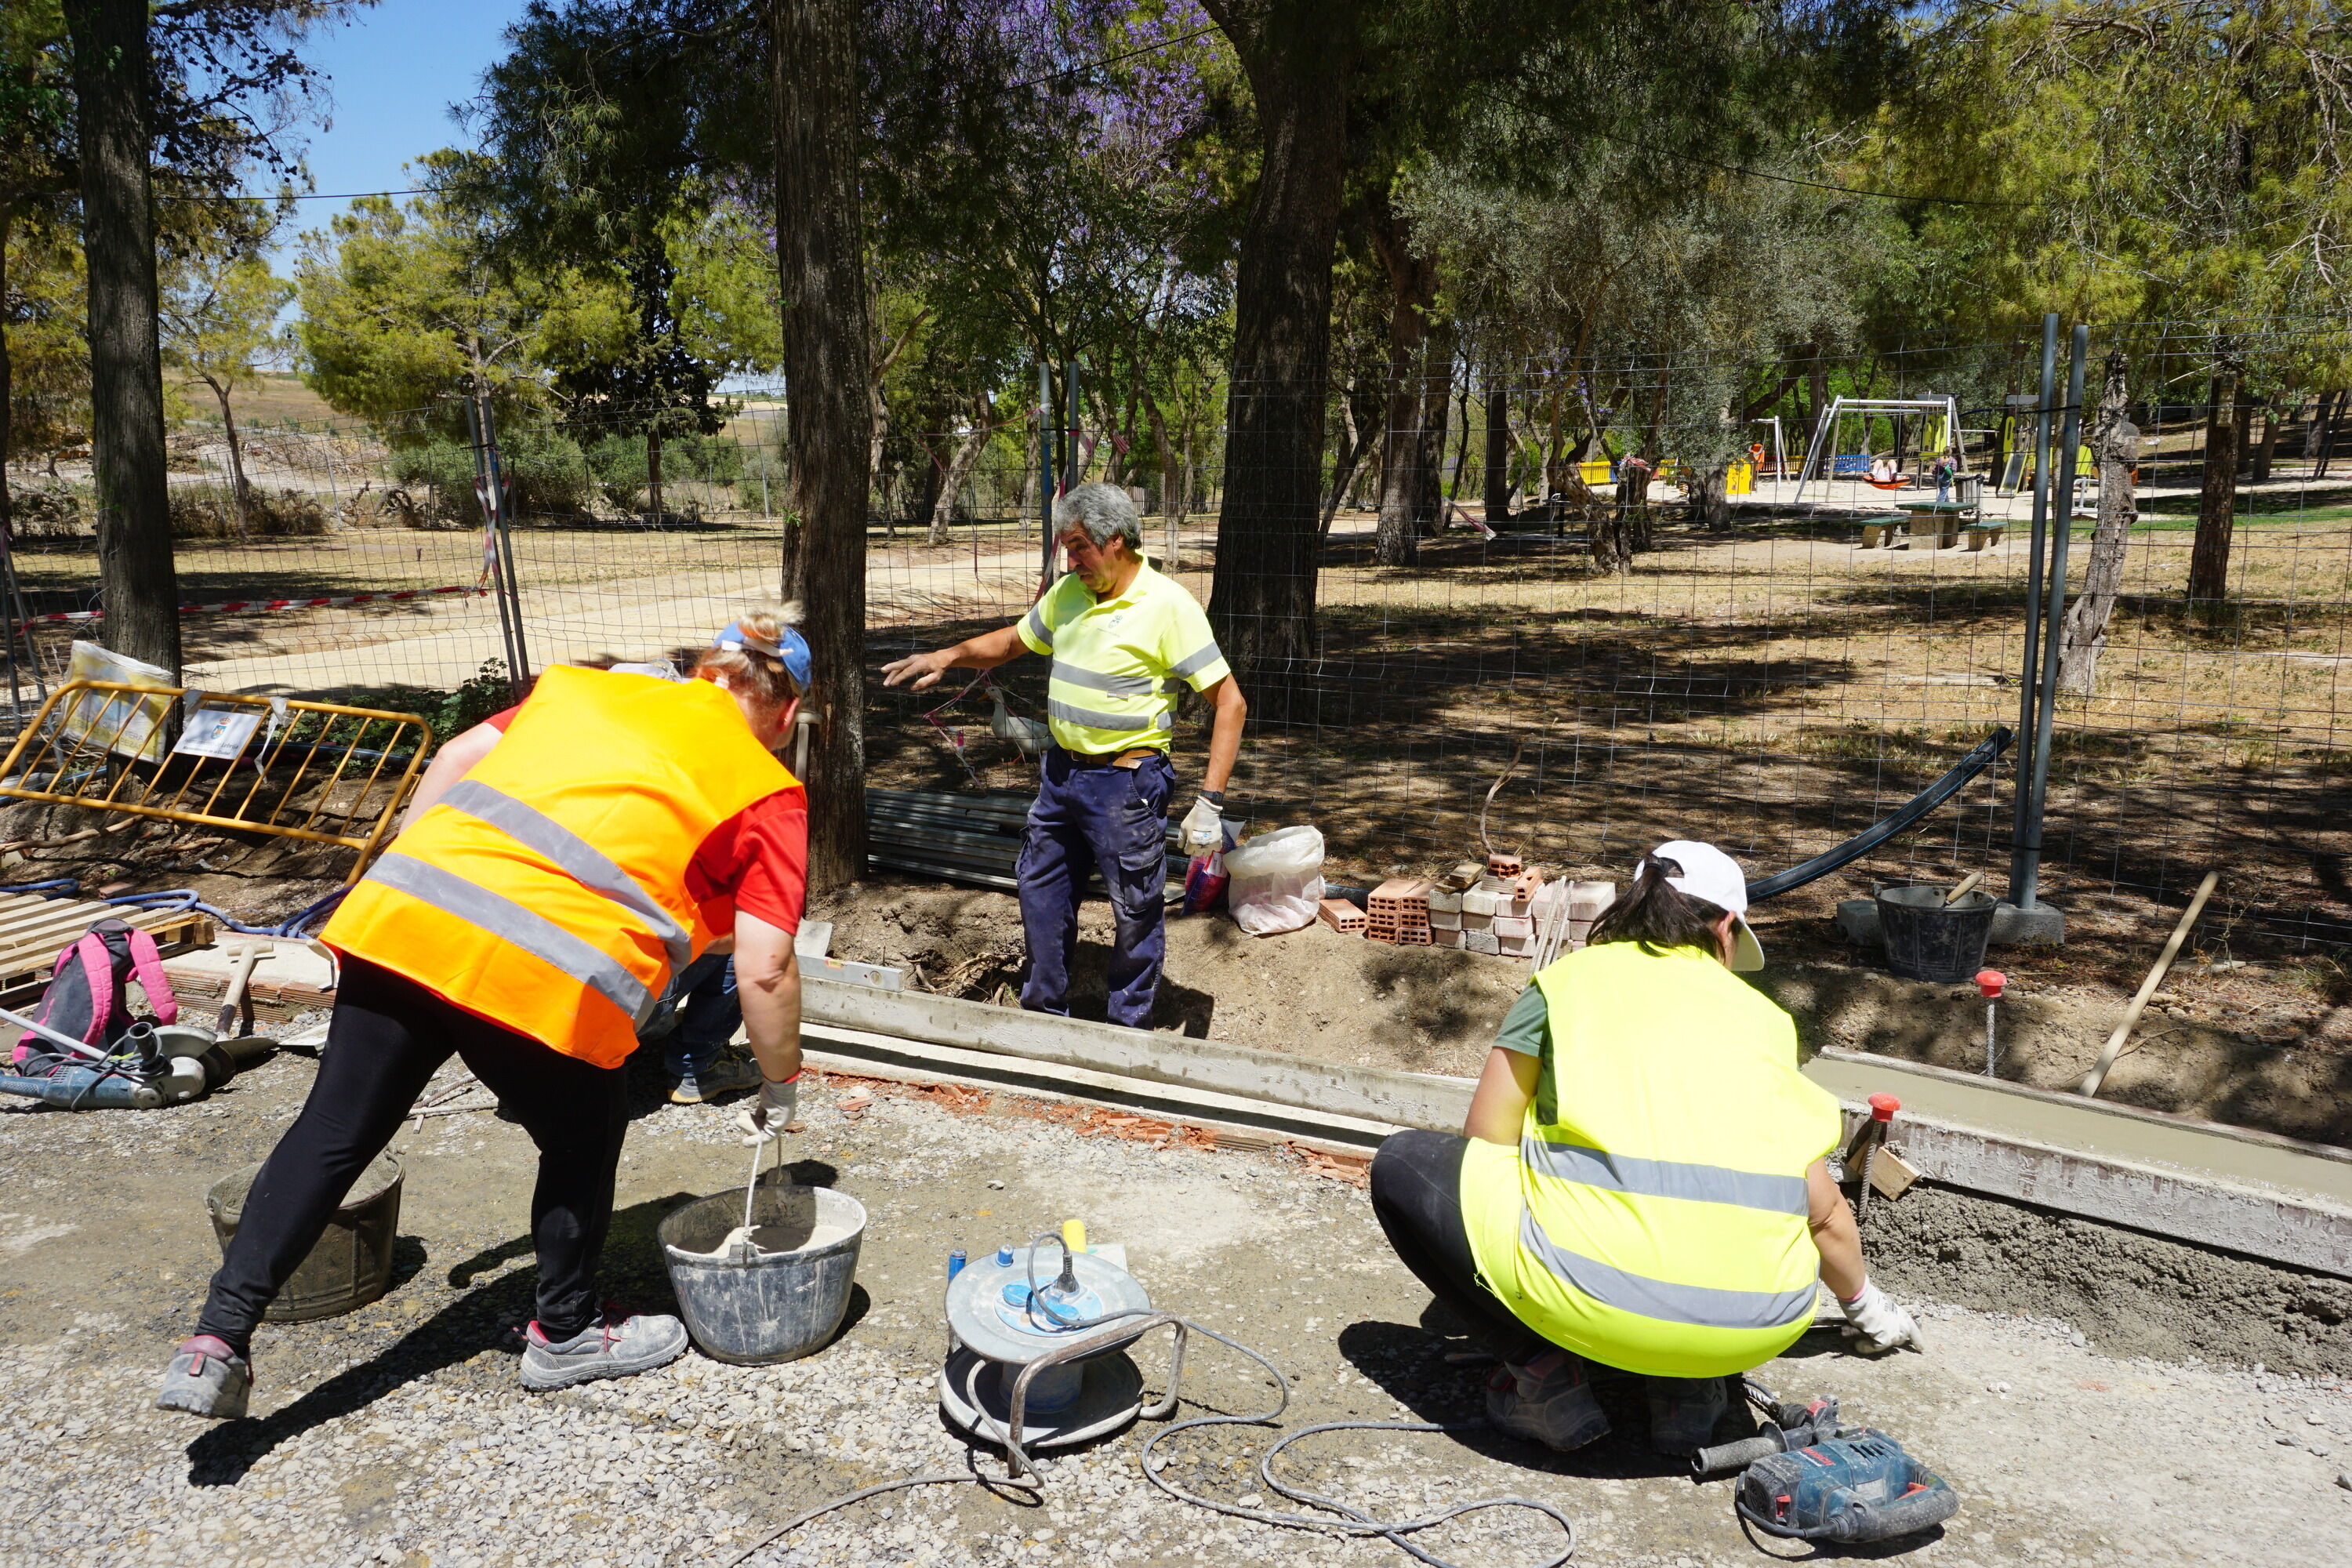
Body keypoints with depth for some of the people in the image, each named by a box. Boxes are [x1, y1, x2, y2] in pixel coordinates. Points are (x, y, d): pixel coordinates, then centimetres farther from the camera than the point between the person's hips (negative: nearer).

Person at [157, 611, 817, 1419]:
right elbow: (765, 971, 1)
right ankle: (565, 1336, 35)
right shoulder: (767, 792, 9)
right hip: (544, 972, -4)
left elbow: (457, 761, 18)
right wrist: (781, 1085, 14)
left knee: (333, 1132, 14)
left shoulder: (586, 686, 24)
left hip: (402, 911, 5)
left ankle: (217, 1343, 17)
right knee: (583, 1139, 20)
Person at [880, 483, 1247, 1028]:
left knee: (1135, 910, 6)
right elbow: (1013, 640, 23)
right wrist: (949, 656, 4)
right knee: (1041, 891, 18)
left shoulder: (1168, 606, -16)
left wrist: (1210, 802, -20)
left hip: (1125, 784, -7)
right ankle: (1043, 1012, 36)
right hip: (1061, 772, 8)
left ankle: (1130, 1027, 25)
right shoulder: (1068, 593, 5)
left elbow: (1230, 704, -17)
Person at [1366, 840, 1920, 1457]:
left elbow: (1486, 1142, 12)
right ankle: (1685, 1384, 14)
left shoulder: (1567, 977, 12)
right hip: (1761, 1328, 4)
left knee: (1402, 1164, 18)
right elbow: (1824, 1213, 24)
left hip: (1593, 1296, -4)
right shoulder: (1757, 1010, 20)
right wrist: (1864, 1305, 44)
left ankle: (1542, 1371, 7)